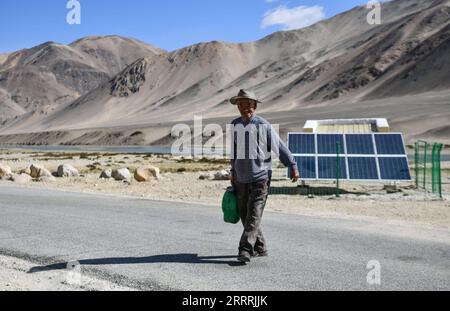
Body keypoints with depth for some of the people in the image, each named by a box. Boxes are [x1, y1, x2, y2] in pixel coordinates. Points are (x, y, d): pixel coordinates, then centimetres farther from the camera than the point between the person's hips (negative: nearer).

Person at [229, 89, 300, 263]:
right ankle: (260, 248, 22)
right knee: (244, 215, 9)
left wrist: (293, 166, -6)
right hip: (241, 179, 6)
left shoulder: (263, 126, -7)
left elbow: (280, 147, -5)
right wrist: (233, 172, 22)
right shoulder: (234, 125, 8)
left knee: (254, 216, -10)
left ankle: (245, 250, -10)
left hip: (260, 178, -5)